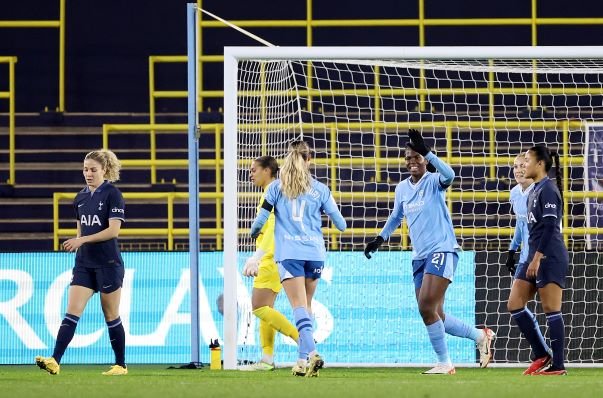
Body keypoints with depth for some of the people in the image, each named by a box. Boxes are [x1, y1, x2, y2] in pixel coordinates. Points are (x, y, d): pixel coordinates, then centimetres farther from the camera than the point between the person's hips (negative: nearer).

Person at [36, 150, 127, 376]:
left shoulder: (112, 194, -8)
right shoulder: (80, 198, 11)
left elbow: (113, 230, -16)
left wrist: (82, 240, -21)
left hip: (108, 263, -5)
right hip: (84, 263, 5)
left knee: (111, 316, 3)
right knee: (72, 313, -7)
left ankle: (120, 365, 16)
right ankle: (55, 362, -18)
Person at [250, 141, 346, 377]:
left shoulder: (276, 187, 3)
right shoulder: (319, 189, 6)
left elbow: (261, 218, 2)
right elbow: (340, 224, 10)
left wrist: (254, 233, 23)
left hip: (289, 253, -2)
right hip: (315, 253, 2)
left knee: (299, 306, -10)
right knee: (305, 306, 14)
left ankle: (311, 352, -29)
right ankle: (303, 360, 13)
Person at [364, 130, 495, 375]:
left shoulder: (433, 181, -5)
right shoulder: (402, 188, 14)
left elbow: (448, 175, -29)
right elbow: (395, 217, 30)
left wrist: (426, 152, -34)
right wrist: (380, 239, 22)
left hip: (442, 250, -7)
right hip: (420, 256, 7)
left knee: (427, 307, -17)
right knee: (435, 315, 4)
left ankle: (444, 363, -6)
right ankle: (479, 336, 21)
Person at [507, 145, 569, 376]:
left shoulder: (548, 190, -12)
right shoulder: (535, 191, 17)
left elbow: (549, 226, -19)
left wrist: (538, 257, -21)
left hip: (550, 257, -10)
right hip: (535, 256, 10)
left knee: (551, 309, -7)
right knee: (515, 305, 6)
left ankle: (558, 366, -3)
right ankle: (542, 356, 12)